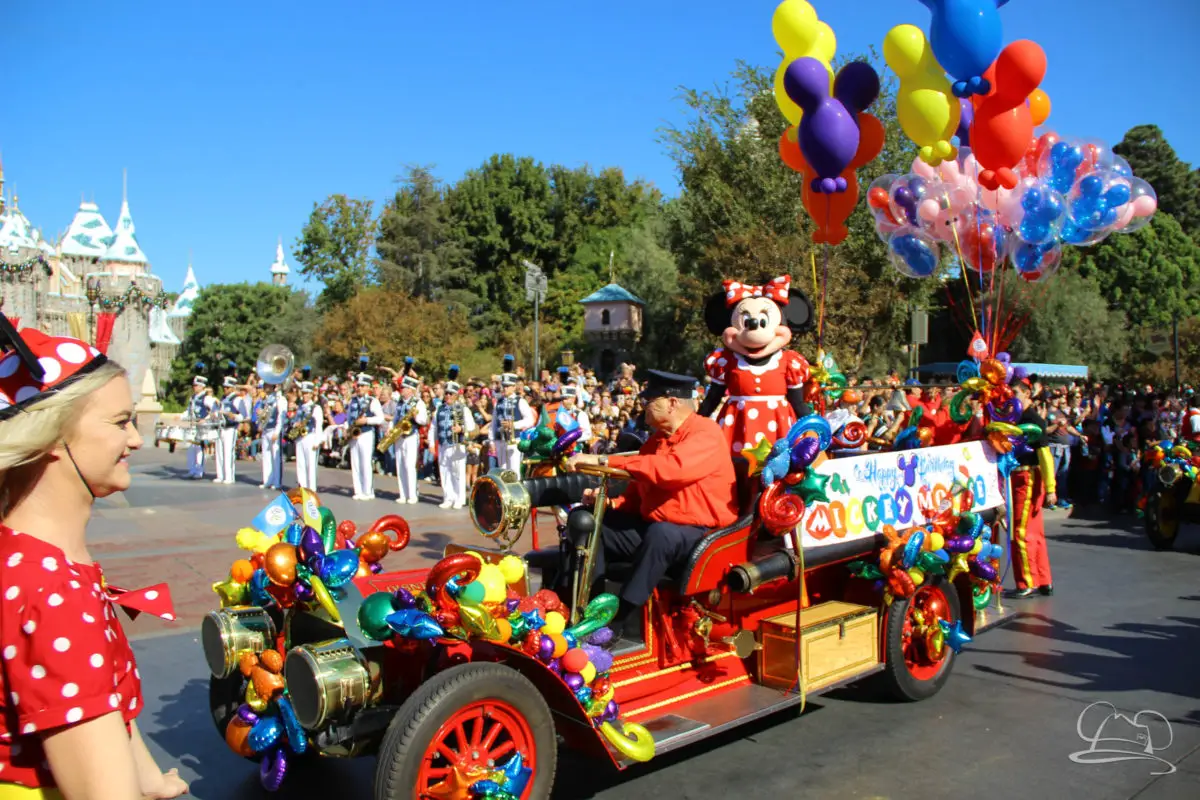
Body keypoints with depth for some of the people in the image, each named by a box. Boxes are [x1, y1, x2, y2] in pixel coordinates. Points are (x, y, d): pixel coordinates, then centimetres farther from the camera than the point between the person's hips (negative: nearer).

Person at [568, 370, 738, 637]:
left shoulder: (706, 433, -13)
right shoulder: (655, 439, 13)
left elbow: (667, 469, -31)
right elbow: (638, 494, 16)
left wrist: (603, 461, -31)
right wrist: (609, 502, -6)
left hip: (700, 533, -8)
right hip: (652, 528, 8)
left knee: (660, 533, -39)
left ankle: (616, 620, -31)